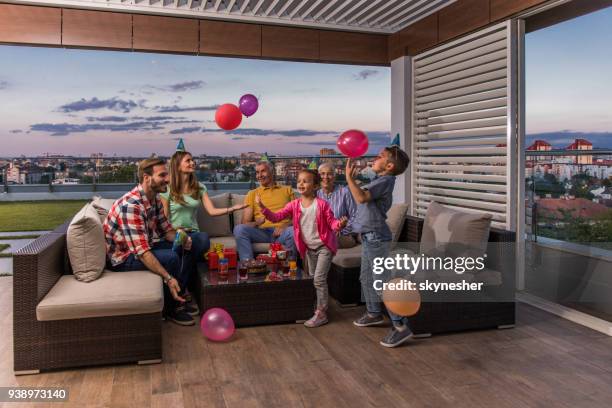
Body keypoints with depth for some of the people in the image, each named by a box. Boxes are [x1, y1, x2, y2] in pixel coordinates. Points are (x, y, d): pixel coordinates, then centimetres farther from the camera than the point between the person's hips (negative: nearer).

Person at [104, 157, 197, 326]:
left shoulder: (155, 200, -1)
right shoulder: (131, 205, -31)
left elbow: (167, 229, 8)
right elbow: (142, 252, -36)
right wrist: (168, 278, -40)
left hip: (145, 246, 9)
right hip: (124, 257, -9)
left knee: (184, 249, 4)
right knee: (171, 258, -26)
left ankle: (177, 299, 10)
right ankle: (169, 308, -5)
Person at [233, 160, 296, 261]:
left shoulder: (287, 190, 22)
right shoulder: (252, 194, 22)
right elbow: (245, 223, 13)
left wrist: (285, 226, -10)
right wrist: (256, 223, -12)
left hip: (282, 232, -1)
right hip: (262, 232, 1)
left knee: (294, 231, -36)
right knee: (239, 229, -28)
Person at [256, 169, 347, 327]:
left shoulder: (322, 204, -15)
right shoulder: (294, 204, -4)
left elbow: (331, 222, -11)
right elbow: (276, 217, -8)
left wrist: (340, 224, -33)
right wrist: (263, 207, -22)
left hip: (324, 246, -6)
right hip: (309, 248, 6)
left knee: (319, 279, -9)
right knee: (312, 279, 17)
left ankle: (321, 313, 1)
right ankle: (319, 307, 35)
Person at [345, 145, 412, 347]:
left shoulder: (385, 180, -15)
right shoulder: (379, 180, 15)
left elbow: (361, 197, -29)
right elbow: (361, 199, 23)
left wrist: (349, 177, -24)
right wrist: (353, 179, 21)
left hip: (376, 238, -10)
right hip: (370, 237, 10)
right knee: (366, 278, 21)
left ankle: (401, 326, -6)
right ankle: (374, 313, 38)